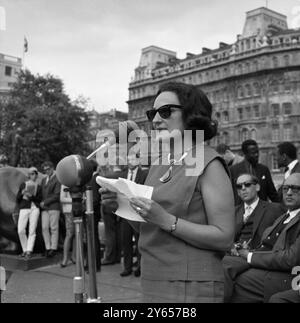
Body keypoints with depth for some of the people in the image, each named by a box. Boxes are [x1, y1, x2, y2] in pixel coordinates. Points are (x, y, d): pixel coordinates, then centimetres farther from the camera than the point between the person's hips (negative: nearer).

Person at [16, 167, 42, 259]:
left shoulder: (38, 187, 14)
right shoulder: (23, 184, 16)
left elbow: (40, 199, 5)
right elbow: (17, 198, 15)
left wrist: (31, 196, -11)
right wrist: (22, 193, -5)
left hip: (34, 208, -1)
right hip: (24, 209, 1)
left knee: (32, 230, -9)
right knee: (21, 230, -10)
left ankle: (29, 251, -8)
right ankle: (25, 249, 5)